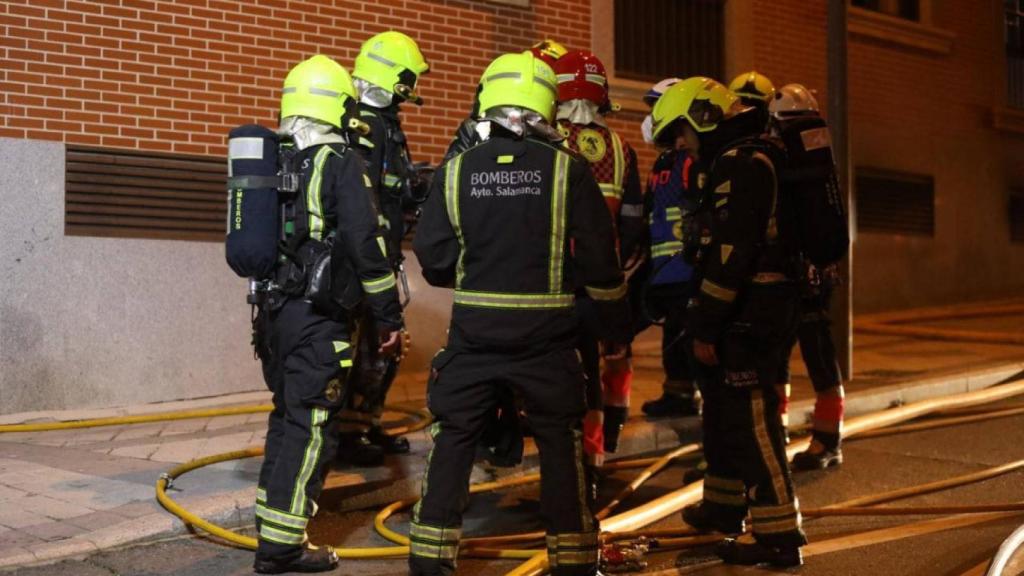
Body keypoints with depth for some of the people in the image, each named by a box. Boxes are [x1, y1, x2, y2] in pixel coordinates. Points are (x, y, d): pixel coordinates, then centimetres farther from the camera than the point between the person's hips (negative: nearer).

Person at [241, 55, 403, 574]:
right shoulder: (339, 162, -12)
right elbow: (365, 244, -17)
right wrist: (389, 316, -10)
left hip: (273, 310, 8)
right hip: (317, 317, -8)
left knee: (287, 416, 20)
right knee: (309, 428, -3)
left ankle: (271, 522, 30)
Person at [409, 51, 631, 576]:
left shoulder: (456, 170, -2)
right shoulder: (567, 169, -7)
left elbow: (432, 257, -1)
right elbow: (599, 258, -6)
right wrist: (617, 324, 5)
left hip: (473, 332, 2)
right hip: (545, 335, -1)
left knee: (452, 441, 12)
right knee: (561, 446, 11)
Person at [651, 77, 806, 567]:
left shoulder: (739, 164, -15)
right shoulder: (747, 161, 18)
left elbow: (731, 253, -23)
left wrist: (706, 325, -20)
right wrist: (708, 320, 20)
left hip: (750, 312, -11)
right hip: (757, 308, 11)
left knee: (750, 420, -8)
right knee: (723, 408, 21)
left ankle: (779, 535, -4)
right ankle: (724, 505, 36)